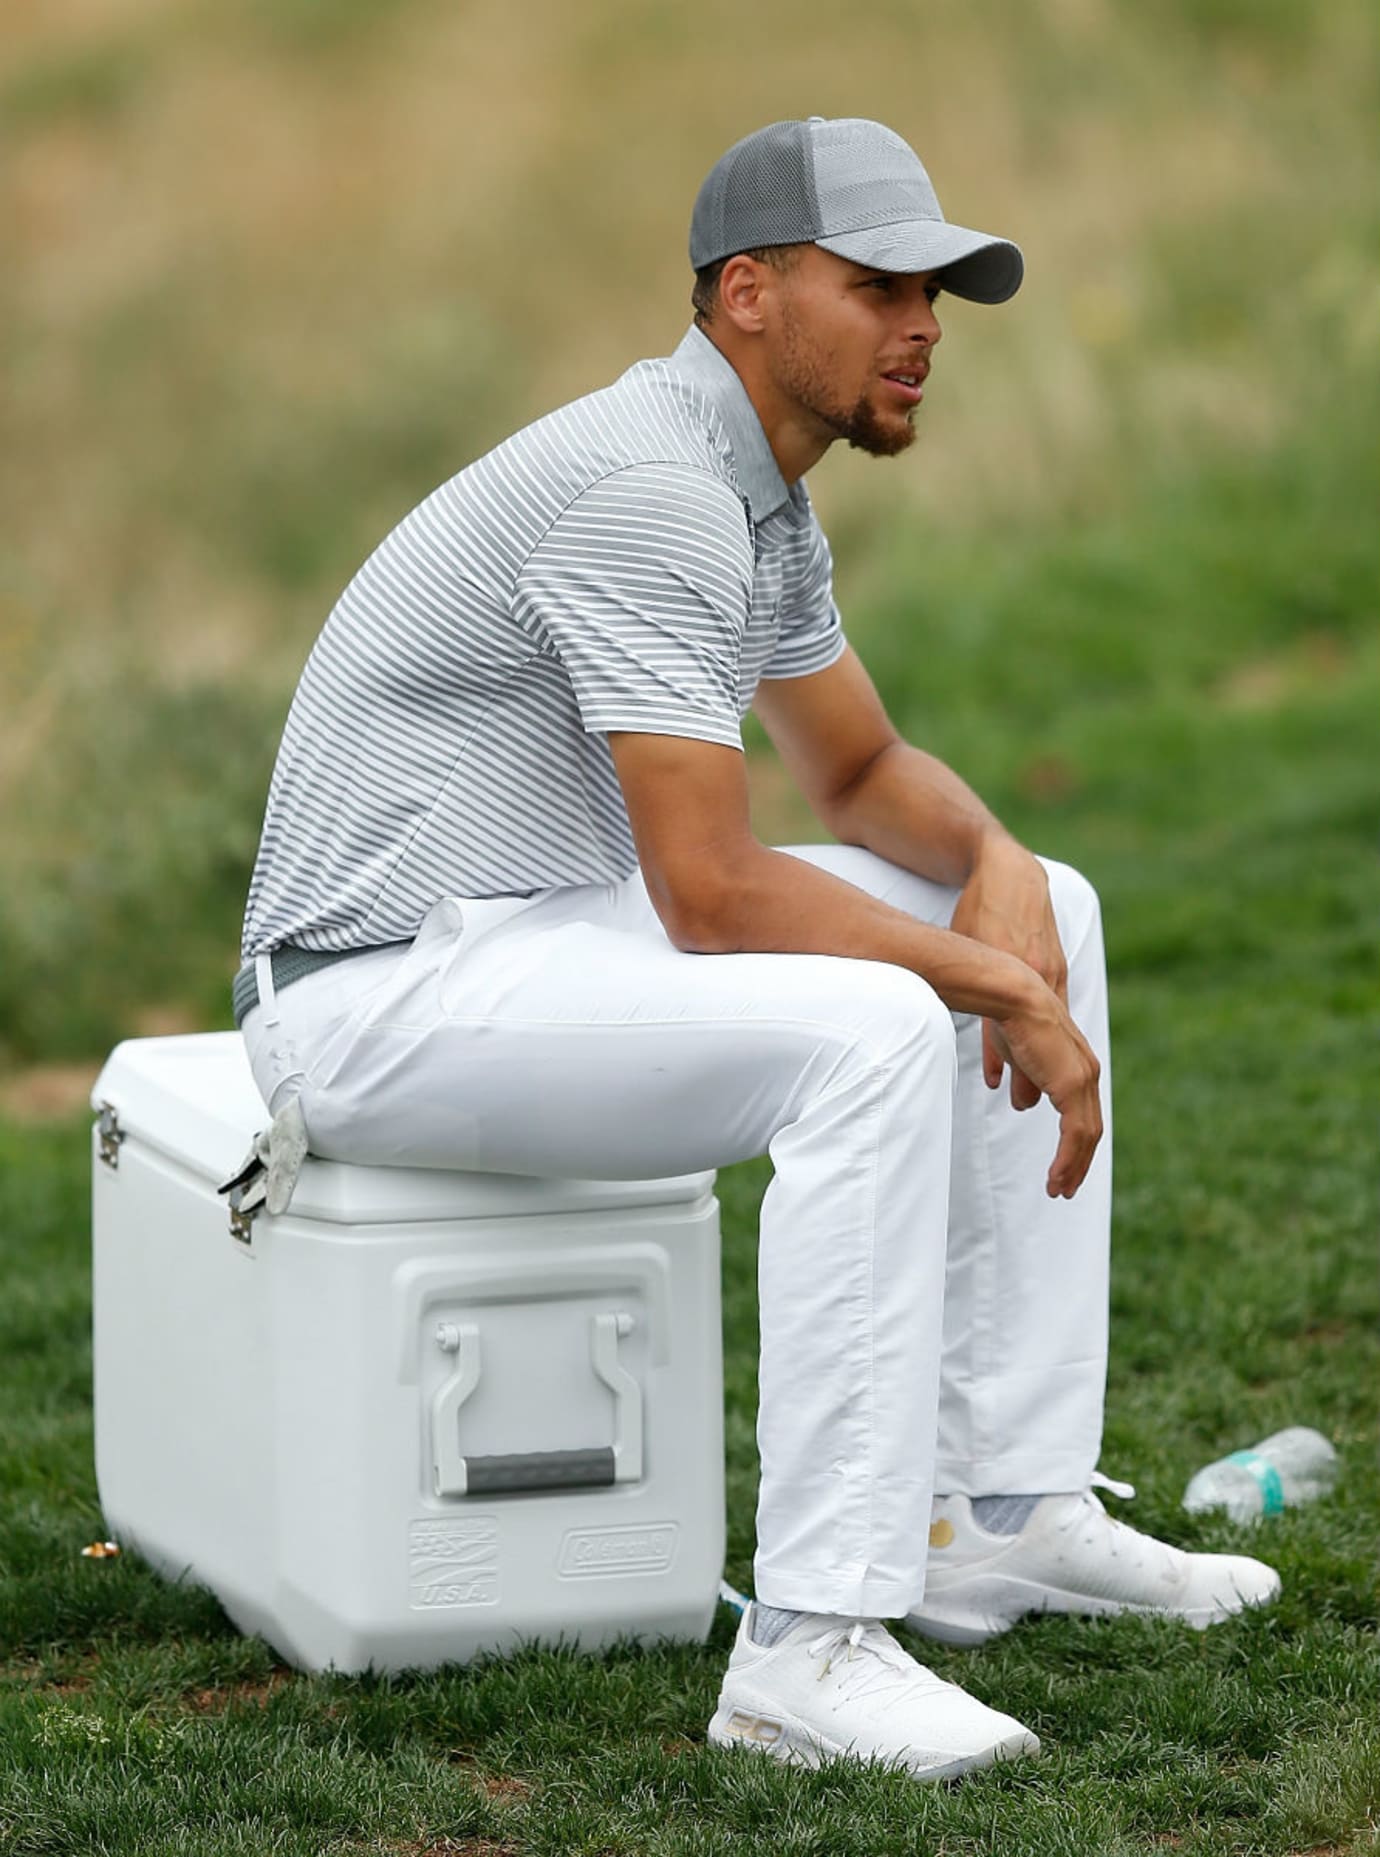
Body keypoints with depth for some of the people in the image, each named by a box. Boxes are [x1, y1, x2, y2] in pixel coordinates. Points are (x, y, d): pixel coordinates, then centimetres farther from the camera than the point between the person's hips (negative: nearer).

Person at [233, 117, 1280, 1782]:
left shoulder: (757, 491, 10)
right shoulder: (652, 487, -22)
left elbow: (862, 772, 21)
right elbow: (711, 895, -27)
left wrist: (996, 868, -1)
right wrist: (1005, 991, -19)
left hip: (557, 928, 11)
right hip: (378, 1001, -10)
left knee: (1045, 911, 9)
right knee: (872, 1037, -32)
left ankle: (1004, 1511, 8)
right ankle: (812, 1643, -29)